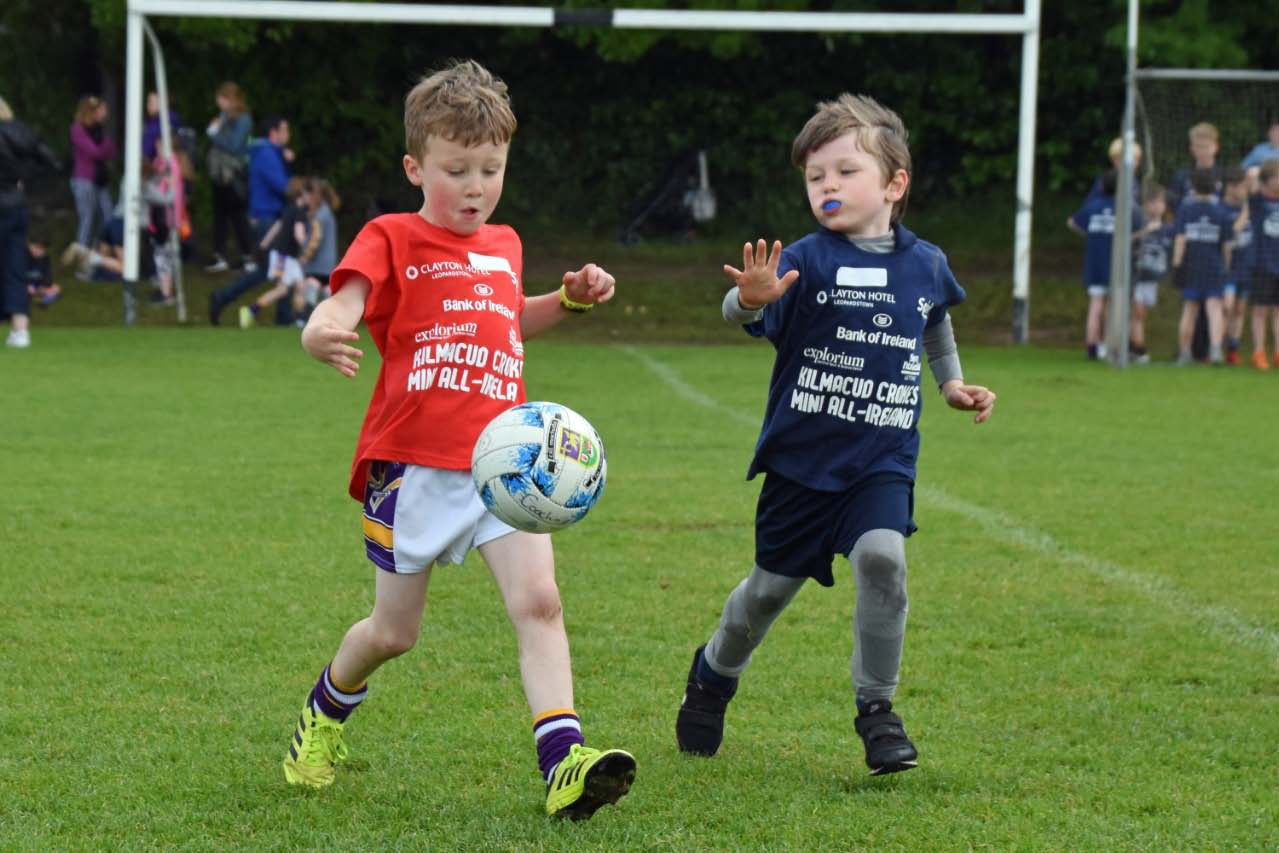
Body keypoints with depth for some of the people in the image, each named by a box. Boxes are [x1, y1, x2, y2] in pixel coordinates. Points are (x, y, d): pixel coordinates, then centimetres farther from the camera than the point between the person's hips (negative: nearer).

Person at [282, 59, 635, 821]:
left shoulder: (503, 247, 16)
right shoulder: (392, 240, -3)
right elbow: (342, 308, -20)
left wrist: (570, 300, 19)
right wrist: (325, 335, -44)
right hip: (412, 468, -4)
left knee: (538, 600, -17)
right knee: (394, 634, 9)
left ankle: (564, 761, -25)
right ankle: (327, 713, 40)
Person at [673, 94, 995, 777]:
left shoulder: (925, 265, 1)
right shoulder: (808, 260, -12)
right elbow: (743, 312, -30)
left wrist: (952, 383, 15)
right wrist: (751, 298, -52)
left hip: (882, 458, 1)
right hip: (800, 457, -1)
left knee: (882, 556, -23)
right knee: (772, 585, 12)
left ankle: (877, 707, -8)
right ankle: (715, 673, 42)